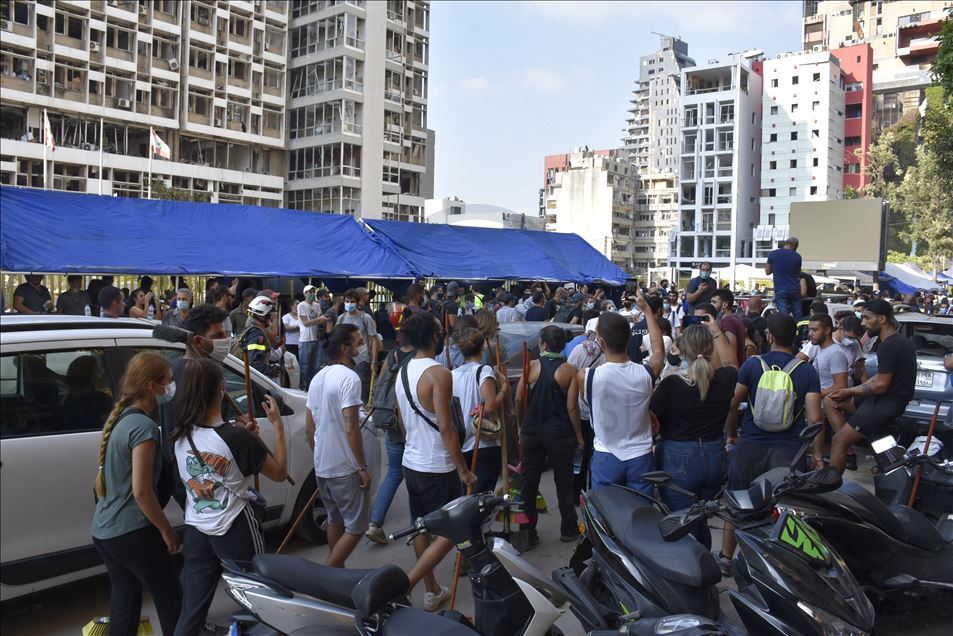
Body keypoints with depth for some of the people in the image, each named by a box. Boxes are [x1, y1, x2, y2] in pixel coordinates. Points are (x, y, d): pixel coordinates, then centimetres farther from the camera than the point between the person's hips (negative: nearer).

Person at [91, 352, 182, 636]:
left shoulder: (118, 418, 6)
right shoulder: (144, 426, -21)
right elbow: (141, 491, -21)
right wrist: (167, 530, -12)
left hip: (103, 530, 8)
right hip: (132, 532, -8)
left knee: (123, 598, 17)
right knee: (170, 598, 6)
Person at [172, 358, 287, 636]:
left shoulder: (180, 436, -4)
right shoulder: (238, 437, -22)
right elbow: (280, 472, -10)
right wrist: (277, 424, -7)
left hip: (195, 532, 5)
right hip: (235, 532, -5)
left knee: (190, 612, 12)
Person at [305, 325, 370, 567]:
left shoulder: (318, 377, 10)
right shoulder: (349, 378, -18)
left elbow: (309, 429, 14)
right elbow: (351, 429, -23)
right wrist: (363, 467, -17)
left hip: (322, 467, 9)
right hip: (345, 468, -9)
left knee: (335, 521, 21)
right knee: (356, 526, 1)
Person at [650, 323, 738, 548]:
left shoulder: (672, 384, -18)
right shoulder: (725, 379, -5)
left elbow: (651, 423, -10)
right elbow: (733, 364, 21)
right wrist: (718, 333, 28)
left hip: (678, 460, -5)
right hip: (714, 457, 5)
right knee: (702, 523, 20)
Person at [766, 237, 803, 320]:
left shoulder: (772, 254, -1)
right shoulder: (797, 256, 0)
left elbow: (767, 271, 6)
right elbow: (799, 272, 13)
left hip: (780, 290, -1)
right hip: (795, 289, 1)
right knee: (798, 316, 7)